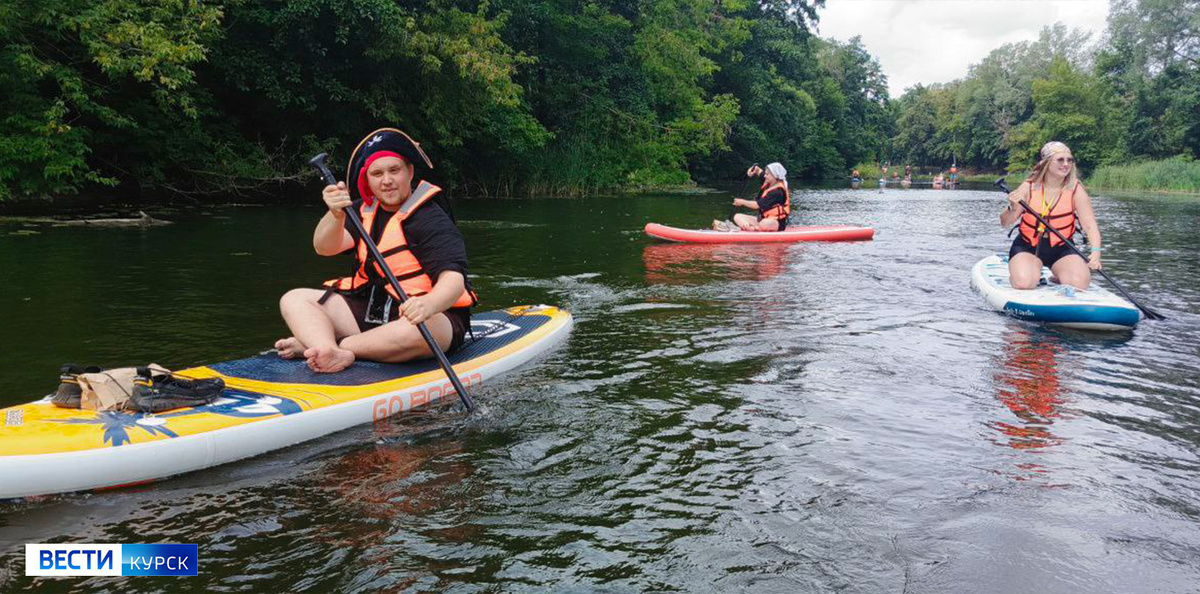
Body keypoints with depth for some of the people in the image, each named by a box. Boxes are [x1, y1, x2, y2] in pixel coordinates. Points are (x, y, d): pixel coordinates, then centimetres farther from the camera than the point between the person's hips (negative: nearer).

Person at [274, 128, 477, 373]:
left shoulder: (431, 220, -13)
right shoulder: (364, 210, 7)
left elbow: (454, 279, -25)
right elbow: (324, 247, -7)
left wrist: (428, 304, -47)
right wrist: (336, 215, -29)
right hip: (369, 311, 7)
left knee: (420, 330, -41)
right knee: (293, 299, -1)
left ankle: (312, 345, -26)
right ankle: (331, 352, -33)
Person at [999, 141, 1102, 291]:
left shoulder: (1075, 190, -8)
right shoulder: (1029, 187, -9)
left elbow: (1090, 225, -16)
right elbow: (1005, 223, -6)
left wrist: (1096, 252, -34)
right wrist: (1013, 209, -28)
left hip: (1061, 248, 1)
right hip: (1027, 247, -1)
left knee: (1079, 283, -22)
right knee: (1024, 284, -27)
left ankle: (1058, 278, 13)